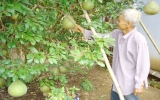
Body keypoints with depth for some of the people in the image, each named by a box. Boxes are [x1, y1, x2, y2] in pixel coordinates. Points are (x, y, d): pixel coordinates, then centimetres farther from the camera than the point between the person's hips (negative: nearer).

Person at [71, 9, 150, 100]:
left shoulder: (139, 40, -26)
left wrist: (140, 84, -17)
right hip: (117, 80, 8)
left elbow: (143, 64, -23)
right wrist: (84, 32, 4)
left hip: (129, 83, -8)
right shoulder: (118, 33, -3)